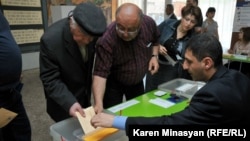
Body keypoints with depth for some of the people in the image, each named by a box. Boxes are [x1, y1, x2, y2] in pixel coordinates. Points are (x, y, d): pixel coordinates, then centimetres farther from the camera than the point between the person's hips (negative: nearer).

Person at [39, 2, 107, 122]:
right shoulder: (51, 39, -30)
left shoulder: (91, 33, -17)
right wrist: (70, 103, -36)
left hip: (85, 95, 4)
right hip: (62, 101, -4)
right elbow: (50, 79, -23)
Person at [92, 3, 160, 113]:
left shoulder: (149, 23, -21)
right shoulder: (107, 40, -35)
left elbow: (155, 41, 3)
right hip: (113, 83, -4)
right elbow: (100, 73, -36)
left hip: (137, 81, 4)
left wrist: (154, 56, -13)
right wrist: (98, 103, -47)